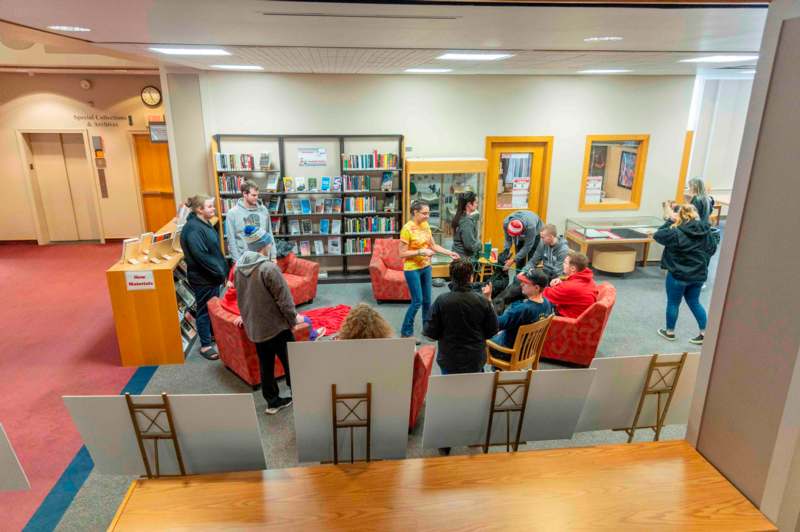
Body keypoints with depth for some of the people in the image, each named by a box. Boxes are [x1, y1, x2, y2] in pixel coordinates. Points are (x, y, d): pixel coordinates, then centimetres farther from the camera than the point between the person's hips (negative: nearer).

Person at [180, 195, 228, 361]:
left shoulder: (205, 223, 8)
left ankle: (213, 334, 38)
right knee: (204, 310, 2)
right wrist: (219, 272, -21)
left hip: (212, 274, 10)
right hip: (202, 278, -9)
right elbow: (201, 256, -27)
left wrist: (223, 268, 13)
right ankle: (205, 345, 13)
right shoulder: (193, 228, -23)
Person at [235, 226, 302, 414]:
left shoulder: (239, 267, 0)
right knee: (290, 361, 11)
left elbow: (241, 295, 12)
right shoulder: (269, 268, -24)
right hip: (275, 325, -7)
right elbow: (283, 298, -19)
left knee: (266, 364, 17)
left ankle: (273, 401, 28)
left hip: (253, 326, 7)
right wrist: (294, 318, -3)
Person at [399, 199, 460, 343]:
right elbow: (402, 253, -18)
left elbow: (434, 245, 10)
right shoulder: (407, 229, -18)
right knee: (417, 301, -3)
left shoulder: (426, 225, 3)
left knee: (427, 300, 14)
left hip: (426, 267, 7)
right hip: (412, 269, -7)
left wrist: (449, 253, -1)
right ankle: (406, 332, 12)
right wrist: (421, 252, -24)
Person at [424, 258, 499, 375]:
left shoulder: (441, 301, -18)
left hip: (449, 360, -1)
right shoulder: (482, 301, -12)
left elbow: (430, 332, -11)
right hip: (476, 360, 1)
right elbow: (492, 330, -2)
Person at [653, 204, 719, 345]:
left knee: (673, 303, 13)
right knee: (694, 303, 21)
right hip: (699, 275, 5)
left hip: (678, 275, -5)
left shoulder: (676, 233, -21)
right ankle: (705, 333, 24)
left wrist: (670, 221, -4)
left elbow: (657, 235, -8)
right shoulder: (707, 232, -2)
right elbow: (712, 249, 12)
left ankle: (670, 331, 27)